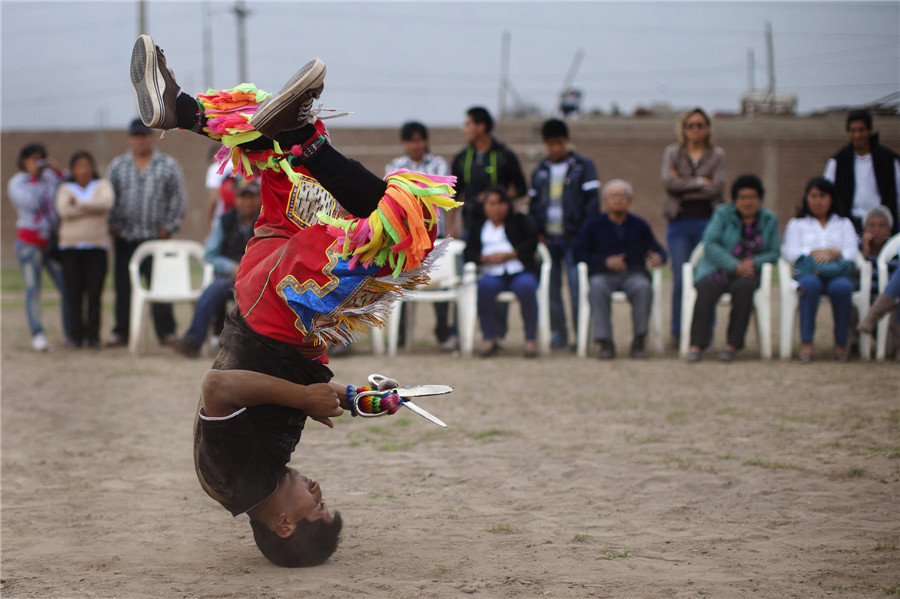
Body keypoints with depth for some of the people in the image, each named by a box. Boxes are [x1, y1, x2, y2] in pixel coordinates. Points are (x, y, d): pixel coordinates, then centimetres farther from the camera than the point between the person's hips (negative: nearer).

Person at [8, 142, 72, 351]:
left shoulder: (50, 177, 10)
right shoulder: (17, 183, -1)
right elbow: (31, 202, -16)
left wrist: (58, 171, -5)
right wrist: (34, 177, -11)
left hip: (52, 240, 4)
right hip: (29, 241, -4)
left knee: (67, 287, -3)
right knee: (33, 289, -10)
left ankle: (71, 333, 2)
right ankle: (37, 335, -10)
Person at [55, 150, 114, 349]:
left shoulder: (102, 185, 9)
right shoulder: (65, 189, 10)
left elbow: (106, 203, -13)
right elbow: (64, 210, -10)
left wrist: (79, 204, -11)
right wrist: (91, 208, -9)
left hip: (97, 246, 0)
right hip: (71, 246, 1)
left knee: (95, 293, -6)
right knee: (74, 293, -5)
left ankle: (93, 336, -1)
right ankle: (76, 335, 1)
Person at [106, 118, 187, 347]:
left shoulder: (168, 165, 6)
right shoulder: (118, 165, 12)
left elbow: (179, 199, 4)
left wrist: (168, 227, -3)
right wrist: (113, 226, 2)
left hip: (155, 237, -2)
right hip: (125, 237, 2)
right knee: (123, 286, 3)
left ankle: (166, 332, -1)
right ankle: (121, 332, 10)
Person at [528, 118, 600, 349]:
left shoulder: (583, 165, 4)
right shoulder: (540, 171, 17)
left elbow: (592, 200, -1)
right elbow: (533, 203, 20)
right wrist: (536, 232, 6)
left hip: (574, 237, -4)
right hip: (548, 238, 4)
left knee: (577, 286, -9)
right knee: (551, 288, 2)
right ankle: (558, 333, 8)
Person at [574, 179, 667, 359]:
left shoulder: (639, 225, 16)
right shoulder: (593, 225, 10)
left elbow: (657, 251, 16)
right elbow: (579, 253, 2)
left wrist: (658, 258, -11)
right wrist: (606, 262, -11)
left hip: (633, 274, 1)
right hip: (603, 275, -1)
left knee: (643, 287, -35)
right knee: (597, 288, -37)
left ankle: (639, 341, -26)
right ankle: (605, 342, -34)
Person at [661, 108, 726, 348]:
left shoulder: (717, 155, 8)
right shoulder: (672, 153, 10)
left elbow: (717, 187, -6)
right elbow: (668, 181, -6)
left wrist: (683, 186, -6)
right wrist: (700, 182, -7)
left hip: (708, 221, 0)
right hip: (679, 222, 1)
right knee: (680, 280, -1)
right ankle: (677, 333, 6)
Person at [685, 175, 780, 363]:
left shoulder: (769, 220, 12)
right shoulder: (723, 214, 4)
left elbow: (775, 253, 8)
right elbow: (710, 244, -7)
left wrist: (754, 262, -13)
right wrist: (735, 266, -17)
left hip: (749, 272, 1)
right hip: (717, 268, -1)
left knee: (743, 287, -34)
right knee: (707, 287, -34)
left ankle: (734, 344, -30)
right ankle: (697, 343, -36)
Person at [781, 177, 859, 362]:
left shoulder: (844, 224, 28)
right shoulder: (796, 224, 26)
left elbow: (853, 253, 11)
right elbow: (790, 253, 8)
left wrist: (834, 252, -10)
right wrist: (814, 253, -9)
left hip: (839, 272, 1)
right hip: (808, 272, 0)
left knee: (841, 287, -38)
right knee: (810, 284, -40)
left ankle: (841, 343, -29)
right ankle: (806, 342, -42)